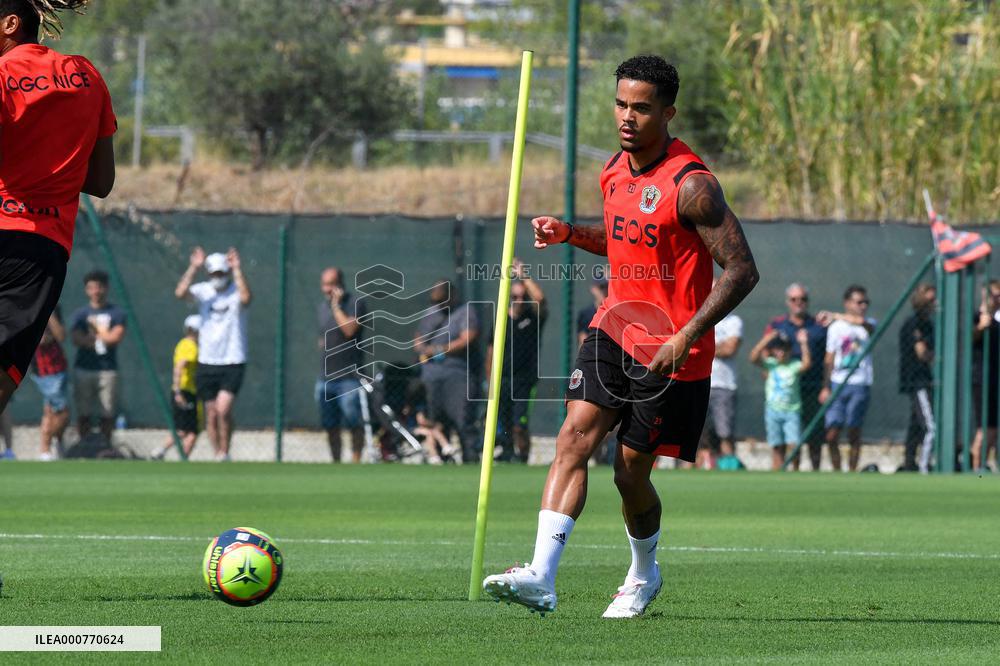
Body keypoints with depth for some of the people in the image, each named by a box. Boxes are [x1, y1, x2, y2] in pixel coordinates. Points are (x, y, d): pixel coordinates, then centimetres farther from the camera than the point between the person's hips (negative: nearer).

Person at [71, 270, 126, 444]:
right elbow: (77, 340, -6)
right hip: (83, 369, 0)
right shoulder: (80, 314, 8)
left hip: (107, 369, 0)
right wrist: (105, 336, -9)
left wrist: (94, 334, 0)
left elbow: (117, 337, -6)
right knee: (84, 413, 1)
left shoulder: (116, 313, 7)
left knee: (107, 413, -1)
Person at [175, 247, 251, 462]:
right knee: (211, 414, 5)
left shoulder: (236, 291, -3)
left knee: (223, 409, -17)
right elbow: (180, 293, -14)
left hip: (233, 363, -3)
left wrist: (237, 269, -26)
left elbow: (246, 297, -27)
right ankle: (218, 455, 14)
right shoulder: (203, 291, 4)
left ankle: (224, 453, -4)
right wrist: (194, 267, -19)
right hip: (207, 363, 3)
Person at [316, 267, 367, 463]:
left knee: (354, 423, -9)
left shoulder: (354, 304, -5)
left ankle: (355, 462, -6)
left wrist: (336, 306, -15)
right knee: (330, 425, 9)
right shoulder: (322, 307, 16)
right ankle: (336, 463, 16)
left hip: (349, 375, -7)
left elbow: (349, 330, -20)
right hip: (325, 377, 7)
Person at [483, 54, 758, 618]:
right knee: (574, 439, -12)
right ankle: (541, 578, -22)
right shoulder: (615, 171, 7)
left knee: (632, 472, 2)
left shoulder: (691, 185, -18)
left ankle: (644, 575, 31)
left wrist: (687, 336, -26)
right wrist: (571, 233, 5)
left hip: (670, 351, -6)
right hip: (615, 328, 6)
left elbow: (742, 270, -19)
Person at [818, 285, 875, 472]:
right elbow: (829, 359, 12)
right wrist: (826, 387, 8)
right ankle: (836, 472, 7)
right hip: (838, 384, 2)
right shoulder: (836, 327, 8)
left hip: (860, 385, -1)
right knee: (832, 434, -4)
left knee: (854, 434, -1)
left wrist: (835, 316, -15)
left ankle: (852, 472, 7)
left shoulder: (869, 325, 2)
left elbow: (861, 322, -23)